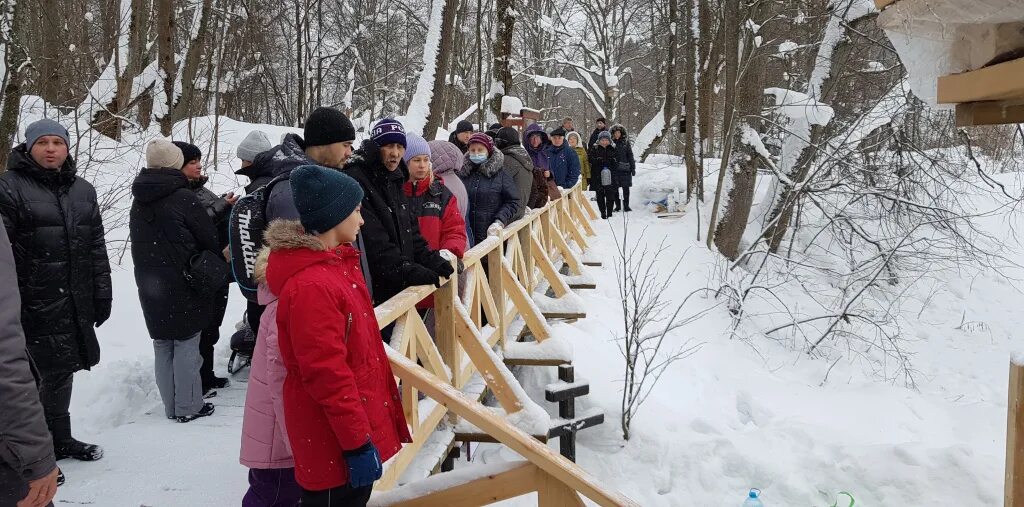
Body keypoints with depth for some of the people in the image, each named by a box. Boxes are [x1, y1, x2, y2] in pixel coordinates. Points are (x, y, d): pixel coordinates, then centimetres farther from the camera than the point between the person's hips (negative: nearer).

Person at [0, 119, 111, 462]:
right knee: (37, 374, -3)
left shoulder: (83, 191, 13)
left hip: (75, 303, 6)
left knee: (62, 371, 17)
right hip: (34, 302, -6)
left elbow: (97, 248, 15)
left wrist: (102, 293, 12)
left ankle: (59, 438, 32)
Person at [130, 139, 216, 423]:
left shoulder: (138, 202, 7)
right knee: (186, 346, 2)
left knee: (162, 346, 12)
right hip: (184, 287, -6)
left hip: (149, 287, 6)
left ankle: (171, 406, 20)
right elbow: (209, 239, -8)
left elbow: (139, 245, 16)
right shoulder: (183, 198, -15)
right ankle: (188, 407, 8)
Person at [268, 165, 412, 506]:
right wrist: (357, 443, -20)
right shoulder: (310, 286, -26)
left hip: (357, 419, 10)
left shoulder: (335, 262, 7)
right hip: (335, 440, -10)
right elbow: (327, 374, -25)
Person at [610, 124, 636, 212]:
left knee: (626, 188, 2)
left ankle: (626, 205, 10)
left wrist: (633, 168, 2)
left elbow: (630, 155, 6)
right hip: (614, 169, 0)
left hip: (625, 168, 0)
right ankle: (617, 206, 13)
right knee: (614, 188, 3)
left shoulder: (626, 142, 5)